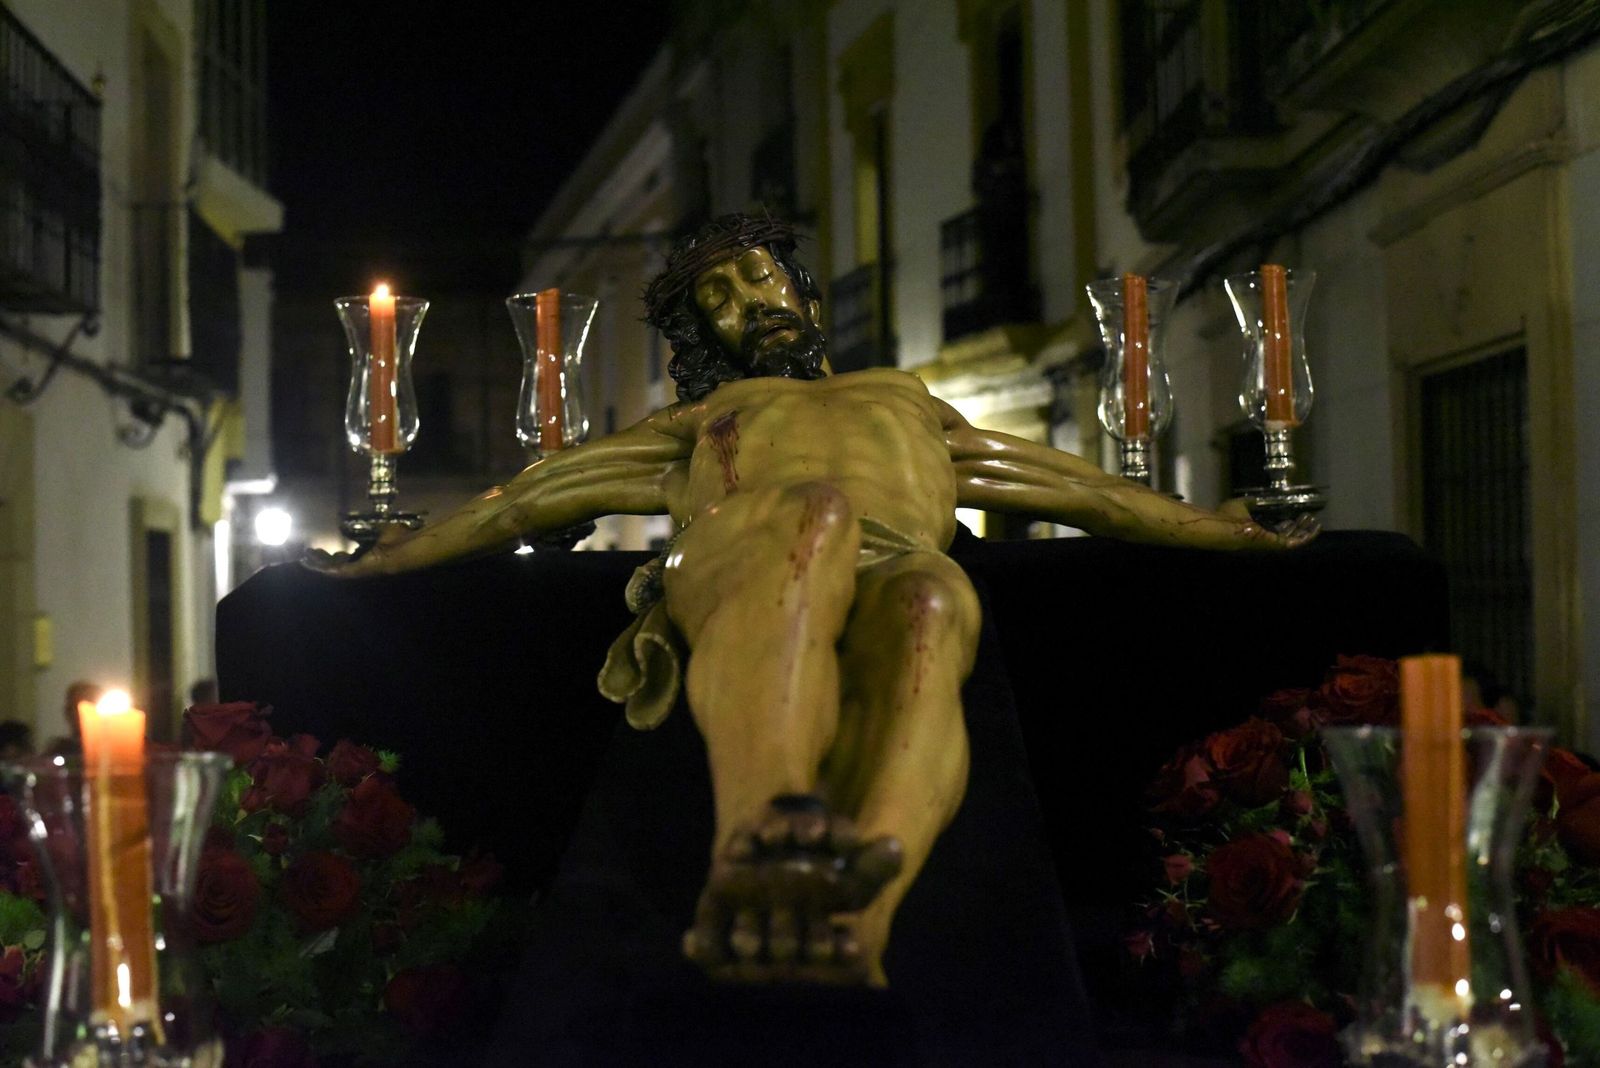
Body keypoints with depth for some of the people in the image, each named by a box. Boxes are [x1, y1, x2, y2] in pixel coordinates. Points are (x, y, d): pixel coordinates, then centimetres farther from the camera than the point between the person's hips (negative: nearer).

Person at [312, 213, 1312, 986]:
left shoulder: (912, 404, 45)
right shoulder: (699, 423, 41)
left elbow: (1083, 489, 45)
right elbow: (529, 497, 37)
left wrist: (1242, 532, 42)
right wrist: (375, 561, 32)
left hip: (894, 566, 1)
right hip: (735, 553, -1)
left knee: (932, 604, -39)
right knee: (817, 510, -39)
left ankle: (847, 928, -67)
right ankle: (760, 839, -69)